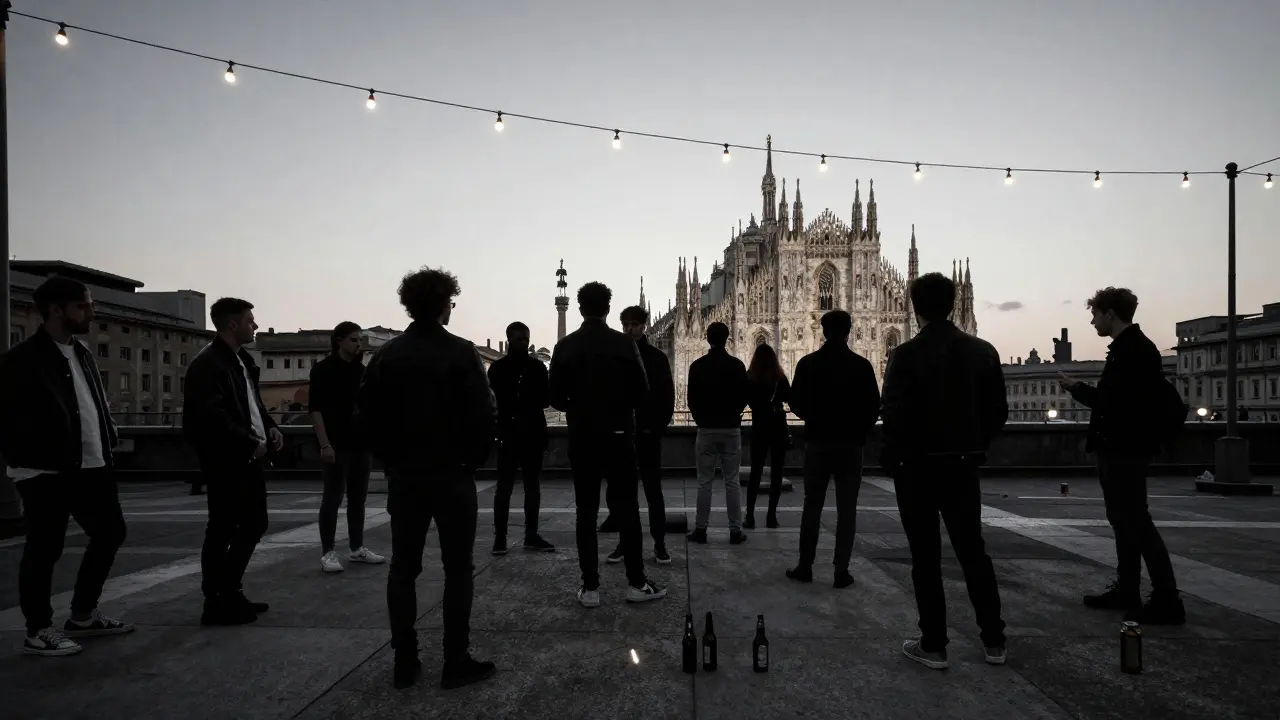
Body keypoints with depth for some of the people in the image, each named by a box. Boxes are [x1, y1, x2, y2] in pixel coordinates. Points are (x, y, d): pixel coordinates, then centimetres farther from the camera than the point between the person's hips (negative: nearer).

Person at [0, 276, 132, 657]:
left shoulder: (82, 353, 14)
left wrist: (108, 445, 9)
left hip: (91, 467, 9)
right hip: (47, 472, -9)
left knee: (110, 532, 15)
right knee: (44, 549, 2)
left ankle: (83, 615, 29)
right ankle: (38, 631, 17)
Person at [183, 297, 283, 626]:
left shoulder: (243, 359, 15)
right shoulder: (207, 363, -15)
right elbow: (212, 417, -24)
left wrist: (269, 428, 6)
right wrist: (251, 443, -19)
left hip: (248, 458, 10)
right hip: (226, 461, -10)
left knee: (254, 525, 16)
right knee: (222, 530, 0)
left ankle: (230, 594, 28)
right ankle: (216, 603, 11)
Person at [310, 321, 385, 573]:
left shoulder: (361, 370, 13)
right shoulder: (323, 369, -4)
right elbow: (315, 409, -10)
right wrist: (324, 444, -17)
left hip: (360, 443, 6)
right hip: (337, 445, -6)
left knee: (358, 497, 10)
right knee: (333, 497, -2)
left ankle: (357, 548, 19)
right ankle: (327, 553, 6)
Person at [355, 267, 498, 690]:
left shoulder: (385, 355, 2)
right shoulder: (461, 353, -10)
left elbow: (366, 418, 2)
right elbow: (484, 415, -14)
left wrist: (392, 459, 12)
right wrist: (472, 460, 0)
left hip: (403, 476, 4)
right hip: (452, 476, -3)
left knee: (402, 569, 11)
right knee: (457, 569, 4)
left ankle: (405, 663, 15)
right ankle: (456, 663, 8)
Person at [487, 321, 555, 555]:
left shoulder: (537, 366, 8)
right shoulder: (498, 367, 1)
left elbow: (546, 399, 5)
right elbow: (493, 401, -3)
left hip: (533, 434, 3)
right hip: (508, 435, -3)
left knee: (532, 486, 8)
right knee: (504, 487, -2)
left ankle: (531, 536, 15)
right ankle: (499, 537, 3)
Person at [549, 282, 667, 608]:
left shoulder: (565, 346, -3)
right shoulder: (625, 343, -5)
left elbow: (555, 397, -1)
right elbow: (642, 391, -5)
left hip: (582, 438, 1)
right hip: (618, 436, -1)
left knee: (586, 512, 5)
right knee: (626, 510, 6)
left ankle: (590, 587, 7)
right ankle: (636, 582, 10)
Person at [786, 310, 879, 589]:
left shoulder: (807, 363, -3)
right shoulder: (861, 365, -5)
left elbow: (796, 403, -1)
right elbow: (873, 407, -5)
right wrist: (860, 434, 10)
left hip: (817, 442, 1)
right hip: (850, 444, -1)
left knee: (812, 506, 9)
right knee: (846, 510, 4)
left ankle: (805, 566, 12)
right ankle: (842, 571, 3)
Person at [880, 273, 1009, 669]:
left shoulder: (906, 354, -13)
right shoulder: (983, 351, 0)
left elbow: (894, 414, -17)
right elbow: (998, 410, 1)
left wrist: (893, 456, -1)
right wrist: (973, 445, 13)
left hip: (917, 466, -4)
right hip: (963, 465, 4)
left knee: (926, 557, 5)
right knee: (973, 551, 15)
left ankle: (933, 645, 9)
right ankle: (994, 641, 21)